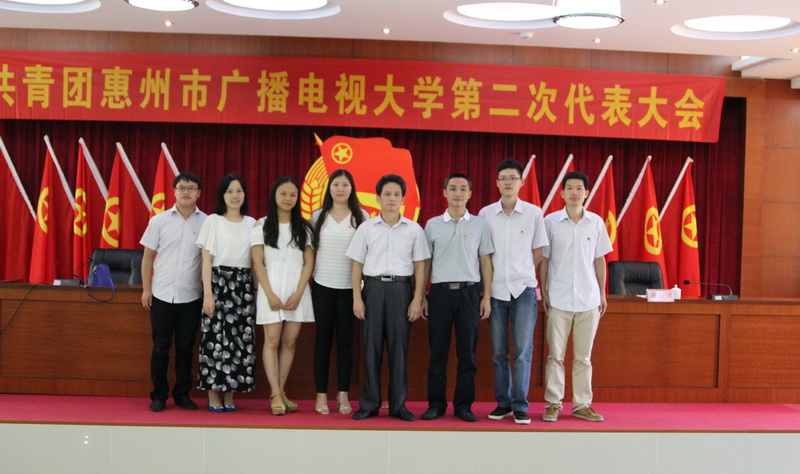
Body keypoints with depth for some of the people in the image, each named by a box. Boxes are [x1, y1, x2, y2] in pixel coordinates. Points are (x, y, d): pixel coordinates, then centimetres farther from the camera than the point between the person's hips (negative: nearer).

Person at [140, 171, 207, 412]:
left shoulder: (206, 223, 1)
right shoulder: (159, 221, 2)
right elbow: (147, 256, 7)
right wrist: (146, 289, 2)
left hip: (191, 297, 0)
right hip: (162, 295, 0)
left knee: (185, 348, 8)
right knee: (160, 347, 5)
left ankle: (182, 394, 20)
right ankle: (159, 395, 17)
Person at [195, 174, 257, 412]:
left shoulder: (252, 223, 11)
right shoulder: (213, 221, 2)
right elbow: (206, 260, -2)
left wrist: (257, 290, 3)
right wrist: (207, 294, -9)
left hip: (243, 285, 3)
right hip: (218, 282, -3)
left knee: (241, 338, 1)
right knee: (215, 338, -4)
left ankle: (229, 394, 11)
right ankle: (213, 394, 6)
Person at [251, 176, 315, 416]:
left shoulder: (304, 227, 10)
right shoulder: (262, 225, 5)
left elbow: (309, 263, 5)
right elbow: (258, 263, 0)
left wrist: (298, 293, -7)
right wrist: (270, 294, -9)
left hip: (297, 290, 2)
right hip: (271, 289, -2)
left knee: (290, 342, 2)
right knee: (272, 341, -6)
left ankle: (281, 392, 9)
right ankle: (276, 395, -5)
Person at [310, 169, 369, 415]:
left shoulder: (362, 217, 3)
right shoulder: (318, 216, 7)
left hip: (349, 286, -1)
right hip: (323, 285, 1)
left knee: (345, 339, 3)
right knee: (323, 338, 4)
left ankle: (343, 394, 11)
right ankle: (321, 394, 9)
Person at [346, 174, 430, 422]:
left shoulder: (414, 229, 6)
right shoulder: (366, 228, 6)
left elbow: (420, 266, 5)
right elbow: (357, 264, 6)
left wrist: (417, 299, -2)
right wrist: (357, 297, -2)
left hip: (401, 288, 0)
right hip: (373, 287, 0)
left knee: (399, 347, 2)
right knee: (371, 346, 1)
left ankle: (398, 404, 11)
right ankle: (369, 404, 10)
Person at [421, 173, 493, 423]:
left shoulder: (479, 225, 6)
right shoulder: (432, 225, 7)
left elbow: (485, 262, 7)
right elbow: (426, 263, 9)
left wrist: (487, 297, 1)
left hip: (468, 292, 0)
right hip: (440, 291, 0)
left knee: (467, 352, 2)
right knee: (438, 351, 3)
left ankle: (463, 404, 11)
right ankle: (436, 403, 11)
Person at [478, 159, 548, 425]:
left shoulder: (534, 213, 0)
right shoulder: (485, 214, 3)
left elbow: (538, 252, 8)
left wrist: (524, 275, 7)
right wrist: (485, 284, 6)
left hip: (523, 290, -1)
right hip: (495, 290, 1)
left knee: (523, 350, -3)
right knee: (498, 351, 6)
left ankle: (520, 406, 5)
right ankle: (503, 403, 17)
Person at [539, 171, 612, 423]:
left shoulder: (596, 222, 4)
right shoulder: (551, 222, 0)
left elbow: (599, 259, 9)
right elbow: (544, 259, 4)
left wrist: (603, 293, 8)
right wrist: (543, 291, 0)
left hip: (588, 299, 2)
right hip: (558, 298, -1)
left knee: (583, 356, 8)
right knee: (556, 355, 2)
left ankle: (582, 405, 16)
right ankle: (553, 404, 11)